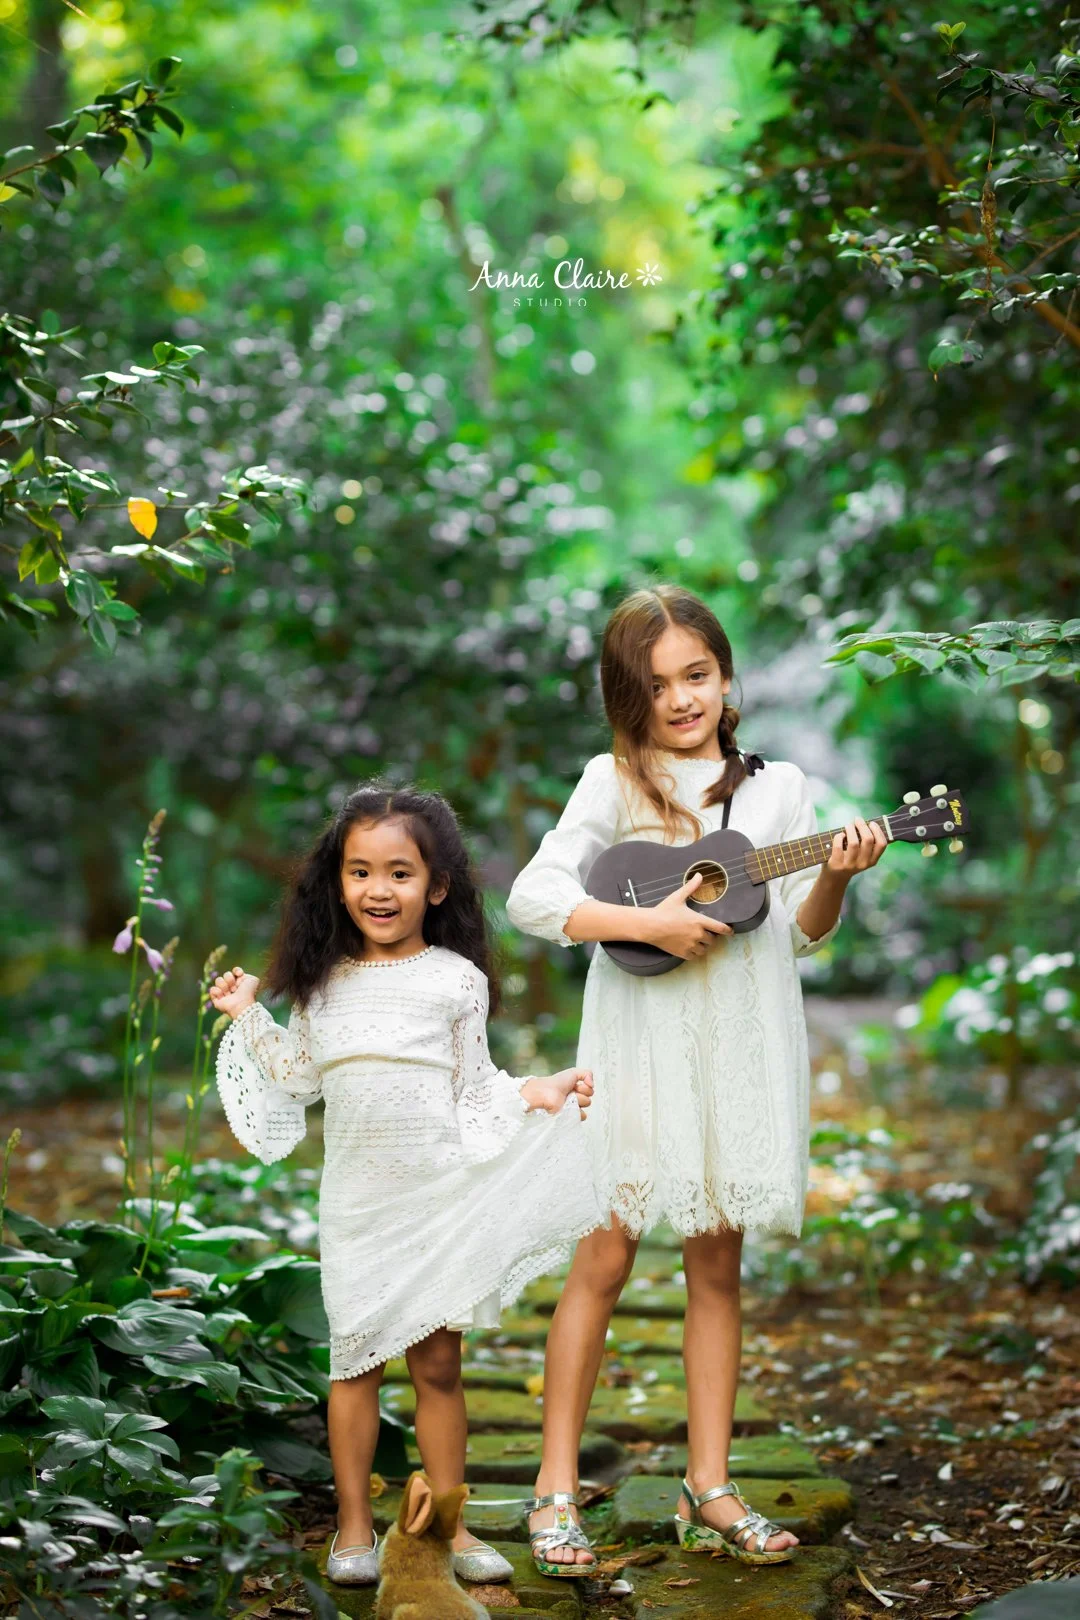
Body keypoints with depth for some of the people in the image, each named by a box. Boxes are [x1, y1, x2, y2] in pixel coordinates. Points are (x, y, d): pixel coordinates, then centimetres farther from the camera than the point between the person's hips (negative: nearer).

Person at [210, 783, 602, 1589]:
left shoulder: (456, 979, -1)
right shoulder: (325, 981, 6)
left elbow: (472, 1085, 3)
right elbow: (302, 1075, 15)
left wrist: (534, 1094, -11)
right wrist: (251, 1018, 9)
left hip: (440, 1189, -2)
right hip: (357, 1195, 2)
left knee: (438, 1363, 4)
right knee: (356, 1360, 5)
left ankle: (448, 1525, 16)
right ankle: (355, 1528, 16)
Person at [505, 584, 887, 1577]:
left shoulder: (777, 787, 8)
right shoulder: (615, 784, 0)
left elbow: (802, 936, 8)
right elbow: (532, 897, -10)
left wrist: (836, 875, -11)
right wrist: (649, 921, -18)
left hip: (742, 1048, 3)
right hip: (641, 1045, -3)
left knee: (718, 1264, 8)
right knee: (605, 1260, 0)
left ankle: (708, 1488, 16)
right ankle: (557, 1489, 8)